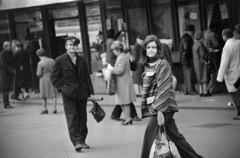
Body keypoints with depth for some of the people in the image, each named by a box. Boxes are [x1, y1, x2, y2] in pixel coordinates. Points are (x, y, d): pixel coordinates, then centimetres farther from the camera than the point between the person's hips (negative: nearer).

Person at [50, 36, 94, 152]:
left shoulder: (81, 60, 8)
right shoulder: (60, 61, -4)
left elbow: (87, 77, 10)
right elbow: (54, 77, 0)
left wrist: (91, 92, 5)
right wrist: (62, 88, -8)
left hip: (81, 93, 4)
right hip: (68, 94, -4)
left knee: (82, 117, 8)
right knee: (72, 117, -11)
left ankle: (82, 140, 17)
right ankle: (76, 142, -15)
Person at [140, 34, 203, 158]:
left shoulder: (162, 64, -11)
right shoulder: (148, 65, 13)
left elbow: (163, 88, -17)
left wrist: (159, 109, -22)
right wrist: (144, 106, 11)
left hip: (163, 107, -8)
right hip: (152, 106, 8)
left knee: (150, 135, -10)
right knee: (174, 135, 12)